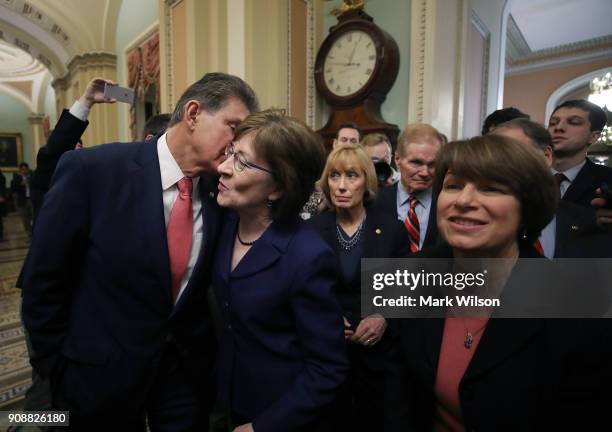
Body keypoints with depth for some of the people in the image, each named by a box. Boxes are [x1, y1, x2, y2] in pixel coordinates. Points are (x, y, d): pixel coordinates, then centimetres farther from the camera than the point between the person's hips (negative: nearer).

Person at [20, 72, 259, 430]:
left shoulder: (221, 191, -8)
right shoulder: (91, 169, -18)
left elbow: (209, 285, 4)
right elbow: (44, 282, -9)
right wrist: (57, 368, -3)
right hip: (103, 371, -2)